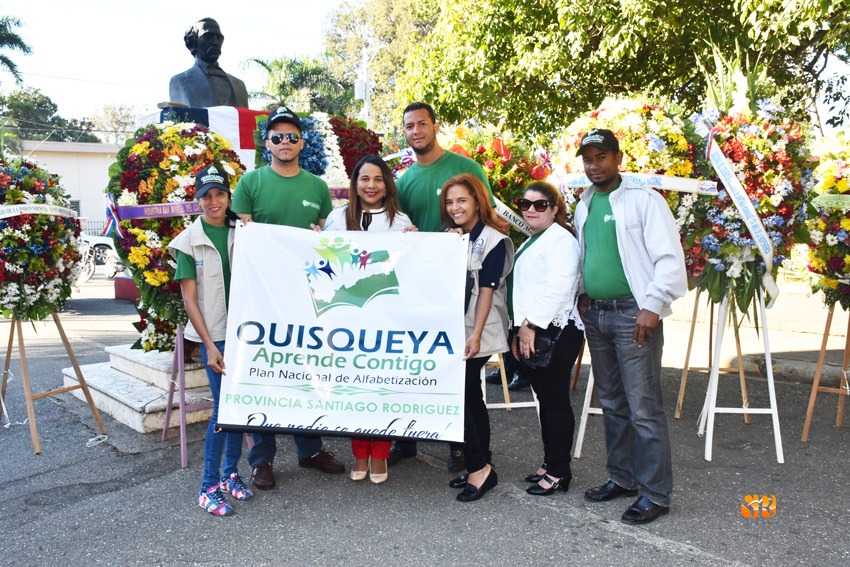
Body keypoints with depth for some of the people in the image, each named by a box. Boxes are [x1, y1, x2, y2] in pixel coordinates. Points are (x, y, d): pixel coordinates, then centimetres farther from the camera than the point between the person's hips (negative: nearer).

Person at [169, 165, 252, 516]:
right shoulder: (189, 241, -1)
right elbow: (189, 299, -3)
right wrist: (210, 345, -9)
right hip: (213, 333, -3)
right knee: (222, 407, -5)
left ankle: (231, 472, 25)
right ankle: (209, 487, 8)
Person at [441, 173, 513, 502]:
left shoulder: (493, 240, -6)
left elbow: (487, 290, -12)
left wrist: (476, 335, -18)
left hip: (477, 333, -7)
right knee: (470, 395, 12)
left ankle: (479, 467, 2)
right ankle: (482, 466, 23)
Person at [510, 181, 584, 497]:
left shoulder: (560, 239, -8)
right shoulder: (530, 243, 22)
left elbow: (558, 287, -19)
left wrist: (531, 324, -19)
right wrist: (519, 330, 18)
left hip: (555, 332, -9)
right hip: (530, 333, 9)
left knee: (556, 400, -3)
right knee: (545, 400, 14)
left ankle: (558, 472, 7)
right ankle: (550, 463, 24)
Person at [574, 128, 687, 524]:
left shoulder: (644, 200, -7)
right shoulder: (584, 205, 14)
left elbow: (670, 259, -12)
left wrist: (652, 306, -18)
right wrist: (582, 295, 14)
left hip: (633, 313, -7)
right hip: (595, 313, 7)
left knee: (644, 409, -4)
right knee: (612, 404, 15)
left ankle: (655, 494, 8)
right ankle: (622, 478, 29)